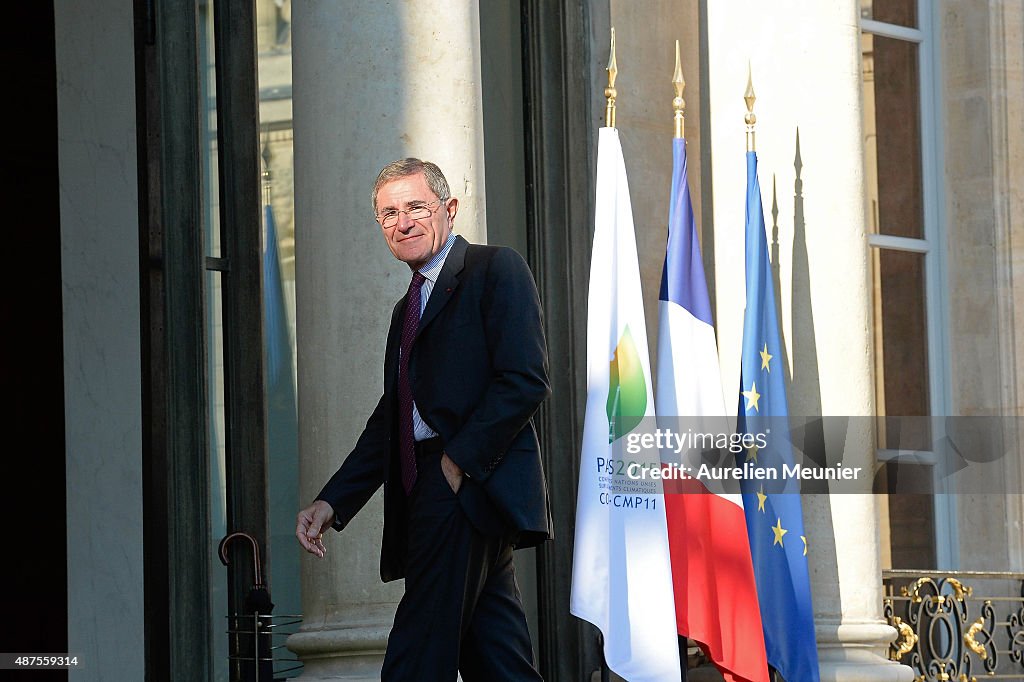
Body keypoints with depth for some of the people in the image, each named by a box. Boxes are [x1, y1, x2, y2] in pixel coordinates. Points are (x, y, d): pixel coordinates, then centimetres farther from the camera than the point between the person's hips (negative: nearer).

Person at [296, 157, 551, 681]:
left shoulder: (495, 269, 0)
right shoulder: (408, 307, 26)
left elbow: (524, 380, -12)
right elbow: (389, 421, 24)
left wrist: (458, 462, -16)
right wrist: (332, 502, 13)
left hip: (473, 486, -9)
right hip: (429, 497, 9)